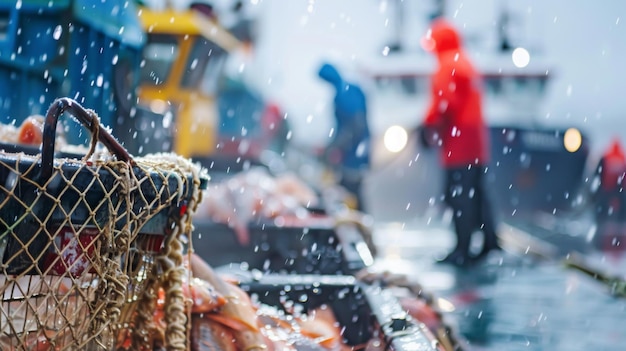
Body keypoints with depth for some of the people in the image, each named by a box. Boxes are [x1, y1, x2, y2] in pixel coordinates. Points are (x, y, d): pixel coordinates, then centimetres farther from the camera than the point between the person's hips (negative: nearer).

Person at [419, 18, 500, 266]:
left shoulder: (447, 67, -10)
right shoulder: (466, 65, 20)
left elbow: (444, 102, -20)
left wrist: (429, 129, -10)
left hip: (459, 143, -10)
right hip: (477, 142, 10)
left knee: (458, 197, -8)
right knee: (475, 193, 14)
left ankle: (463, 250, -8)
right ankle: (489, 242, 16)